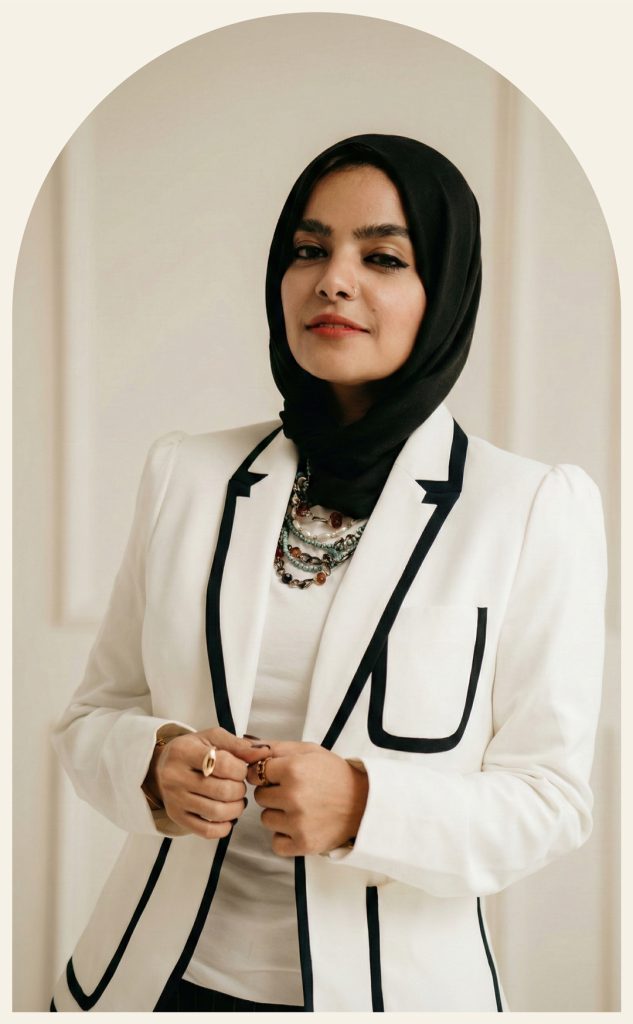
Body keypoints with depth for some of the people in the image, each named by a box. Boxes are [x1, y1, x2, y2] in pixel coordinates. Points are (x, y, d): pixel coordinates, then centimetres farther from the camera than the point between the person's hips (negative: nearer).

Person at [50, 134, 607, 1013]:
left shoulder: (537, 509, -10)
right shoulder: (185, 473, -1)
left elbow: (552, 794, -8)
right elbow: (96, 711, 6)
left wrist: (366, 803, -23)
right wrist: (156, 765, -15)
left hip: (386, 982, -2)